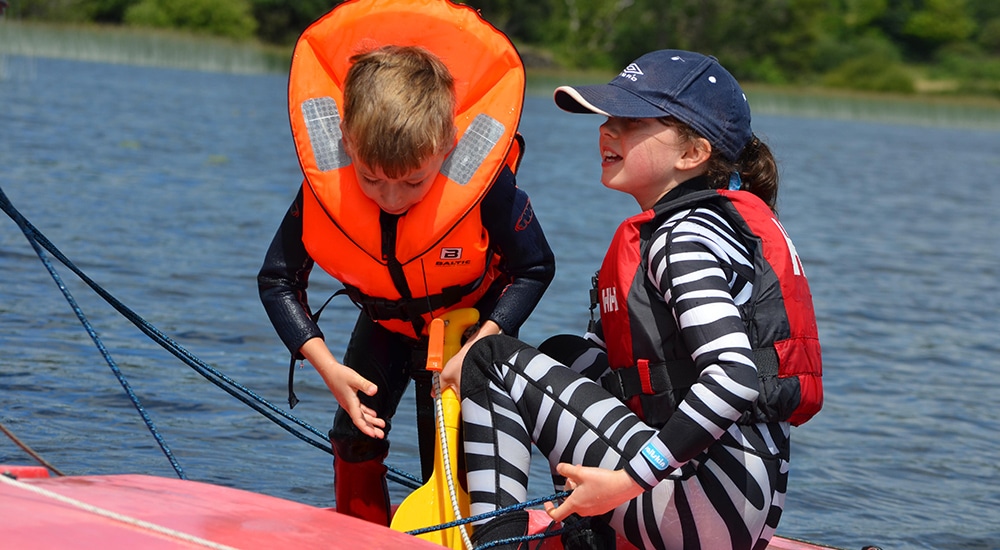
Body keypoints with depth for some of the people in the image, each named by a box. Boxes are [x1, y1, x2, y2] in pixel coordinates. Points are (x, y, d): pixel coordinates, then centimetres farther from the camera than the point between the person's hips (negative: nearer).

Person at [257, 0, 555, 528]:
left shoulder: (486, 188, -38)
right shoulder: (322, 188, -32)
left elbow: (535, 270, -20)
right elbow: (278, 281, -18)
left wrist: (477, 349, -31)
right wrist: (328, 367, -28)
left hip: (472, 322, -3)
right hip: (386, 322, 3)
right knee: (354, 437, -2)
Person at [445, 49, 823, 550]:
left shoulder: (688, 237, -13)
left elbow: (736, 377, -27)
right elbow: (605, 347, 21)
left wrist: (628, 480, -25)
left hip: (710, 502, -10)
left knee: (497, 361, -4)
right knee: (562, 354, 29)